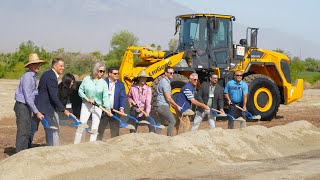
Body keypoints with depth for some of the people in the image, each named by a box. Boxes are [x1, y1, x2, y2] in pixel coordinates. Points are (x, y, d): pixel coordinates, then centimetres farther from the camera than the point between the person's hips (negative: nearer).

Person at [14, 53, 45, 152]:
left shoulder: (33, 77, 11)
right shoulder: (27, 77, -19)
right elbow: (27, 97, -22)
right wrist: (37, 112, -21)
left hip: (28, 106, 10)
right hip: (22, 106, -10)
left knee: (28, 132, 14)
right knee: (23, 132, -8)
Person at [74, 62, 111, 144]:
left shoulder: (103, 83, -4)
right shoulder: (86, 79, -3)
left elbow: (105, 97, -10)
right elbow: (80, 91, 2)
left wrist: (108, 109, -21)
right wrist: (87, 99, -11)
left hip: (98, 107, 1)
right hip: (86, 105, -1)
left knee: (94, 129, 0)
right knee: (81, 126, -4)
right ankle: (75, 145, 2)